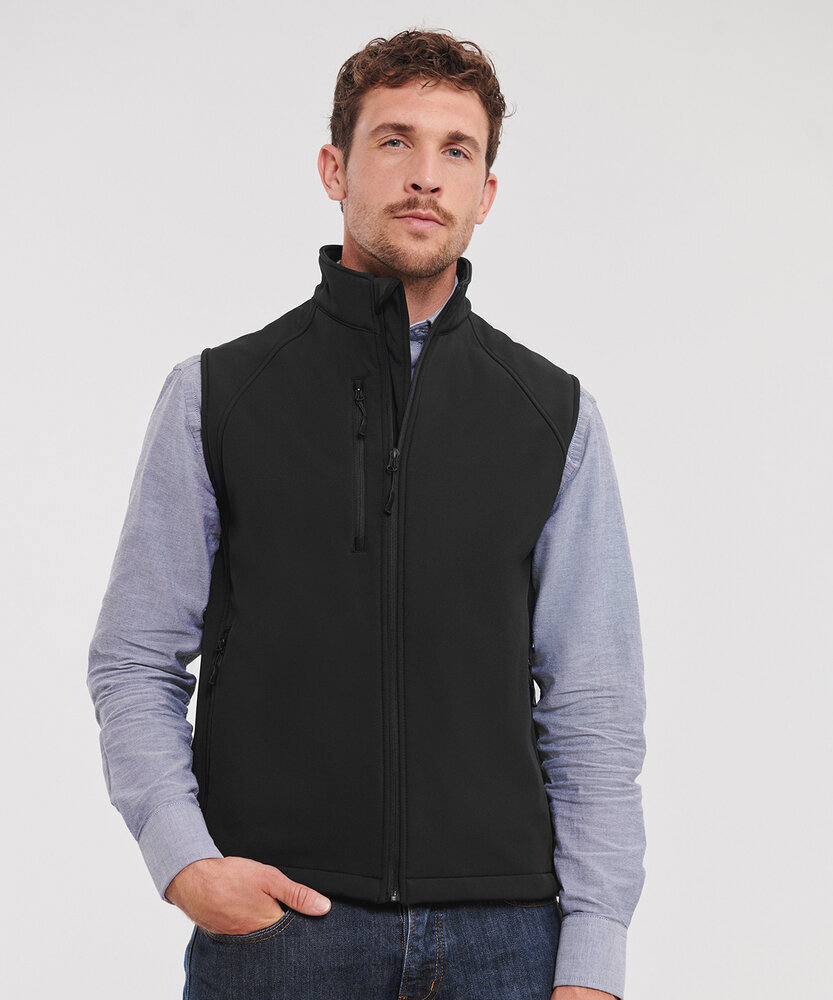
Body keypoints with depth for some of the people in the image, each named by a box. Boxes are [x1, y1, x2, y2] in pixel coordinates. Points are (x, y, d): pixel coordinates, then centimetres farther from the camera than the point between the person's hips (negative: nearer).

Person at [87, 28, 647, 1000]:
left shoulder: (557, 418, 7)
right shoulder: (213, 397, 5)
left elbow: (594, 710, 4)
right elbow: (134, 664, 4)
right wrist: (183, 859, -11)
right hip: (272, 922, -1)